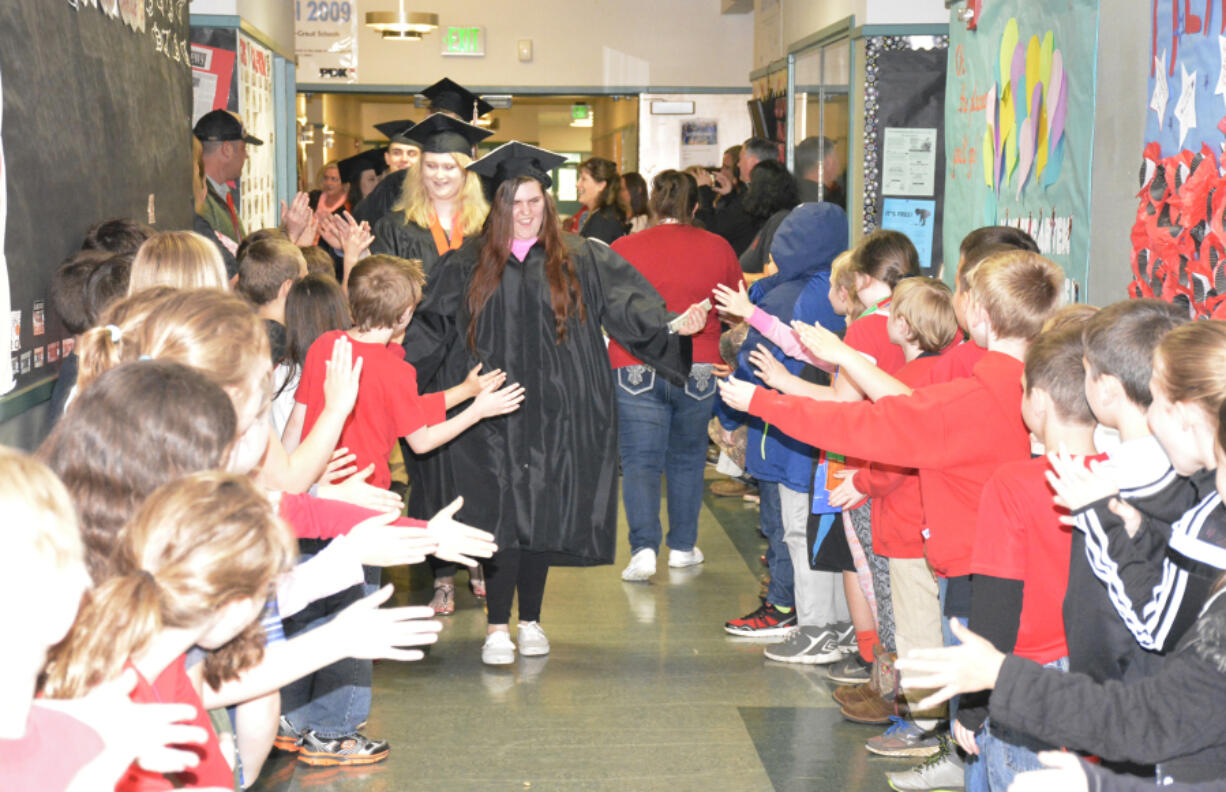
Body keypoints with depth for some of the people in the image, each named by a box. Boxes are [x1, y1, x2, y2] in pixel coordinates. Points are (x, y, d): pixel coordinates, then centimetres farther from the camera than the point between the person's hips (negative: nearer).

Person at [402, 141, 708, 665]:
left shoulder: (579, 261, 7)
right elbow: (431, 326, 10)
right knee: (500, 517, -5)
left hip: (555, 414, 1)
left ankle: (530, 620, 20)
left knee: (544, 516, 5)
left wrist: (674, 325, -15)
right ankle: (497, 628, 2)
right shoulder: (468, 266, 8)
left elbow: (629, 303, 0)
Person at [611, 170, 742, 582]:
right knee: (687, 458, 17)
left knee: (640, 461, 2)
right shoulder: (717, 248, 1)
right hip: (698, 369, 2)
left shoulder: (624, 249, -3)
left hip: (637, 368, -2)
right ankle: (682, 546, 25)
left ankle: (643, 548, -11)